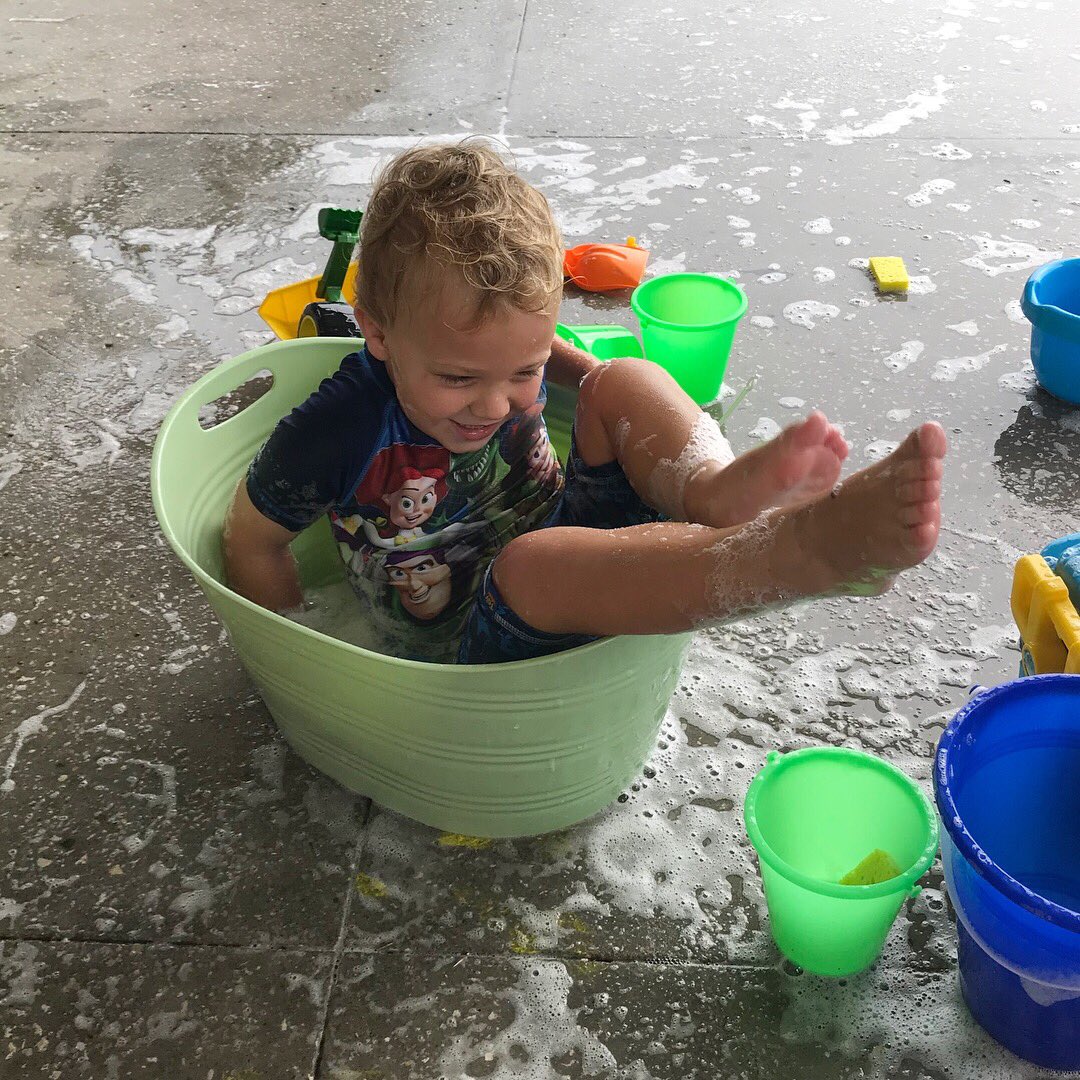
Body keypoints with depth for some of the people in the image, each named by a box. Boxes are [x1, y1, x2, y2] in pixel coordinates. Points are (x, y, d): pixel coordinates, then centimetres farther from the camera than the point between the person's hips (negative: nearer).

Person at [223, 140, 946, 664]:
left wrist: (603, 385, 7)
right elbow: (253, 541, -6)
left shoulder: (509, 353, -6)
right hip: (481, 647, -6)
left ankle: (716, 489, -40)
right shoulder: (339, 434, -21)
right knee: (532, 562, -42)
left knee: (627, 381, -7)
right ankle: (810, 547, -61)